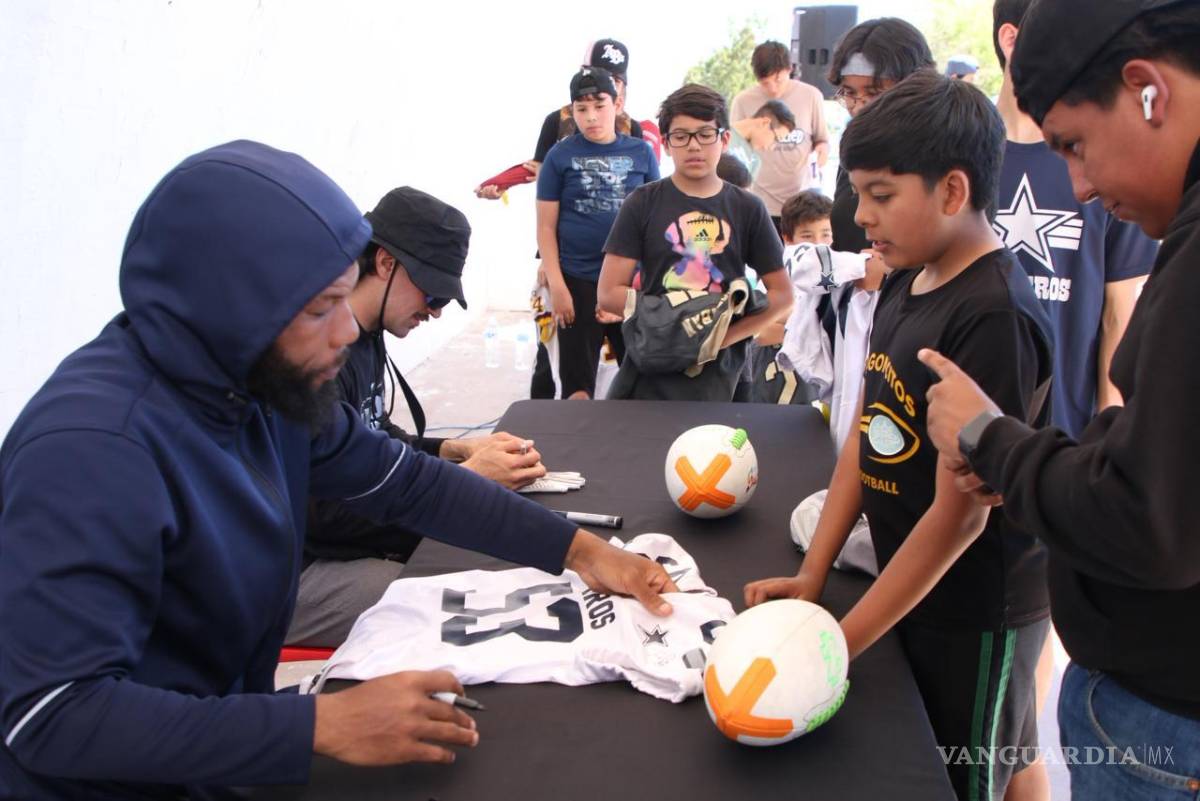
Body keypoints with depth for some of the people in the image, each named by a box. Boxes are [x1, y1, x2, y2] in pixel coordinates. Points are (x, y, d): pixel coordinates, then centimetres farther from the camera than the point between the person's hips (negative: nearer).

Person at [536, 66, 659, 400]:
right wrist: (556, 286, -9)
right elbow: (546, 227, -1)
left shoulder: (641, 152, 5)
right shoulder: (560, 156, -1)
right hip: (578, 281, -2)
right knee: (577, 385, 5)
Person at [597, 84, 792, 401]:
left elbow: (781, 294, 3)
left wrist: (724, 336, -11)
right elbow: (609, 292, -4)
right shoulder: (643, 203, -1)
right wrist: (673, 316, -16)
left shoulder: (747, 209, 2)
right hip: (649, 370, 0)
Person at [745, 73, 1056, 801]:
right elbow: (866, 438, 4)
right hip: (910, 583, 7)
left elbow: (960, 513, -24)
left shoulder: (995, 317, -24)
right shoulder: (905, 285, 1)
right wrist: (811, 578, -1)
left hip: (975, 610, -7)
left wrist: (842, 644, -20)